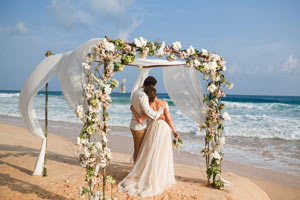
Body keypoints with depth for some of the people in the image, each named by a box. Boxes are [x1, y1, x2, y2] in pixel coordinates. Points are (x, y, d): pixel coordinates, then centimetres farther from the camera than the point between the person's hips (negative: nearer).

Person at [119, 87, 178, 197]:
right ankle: (161, 179, 14)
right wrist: (174, 131, -1)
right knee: (162, 155, 7)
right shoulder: (164, 103, -9)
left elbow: (140, 120, -7)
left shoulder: (148, 106, -6)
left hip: (153, 129, 1)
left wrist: (134, 110, 7)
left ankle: (143, 176, 17)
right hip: (164, 128, -1)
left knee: (149, 154, 11)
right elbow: (168, 119, -11)